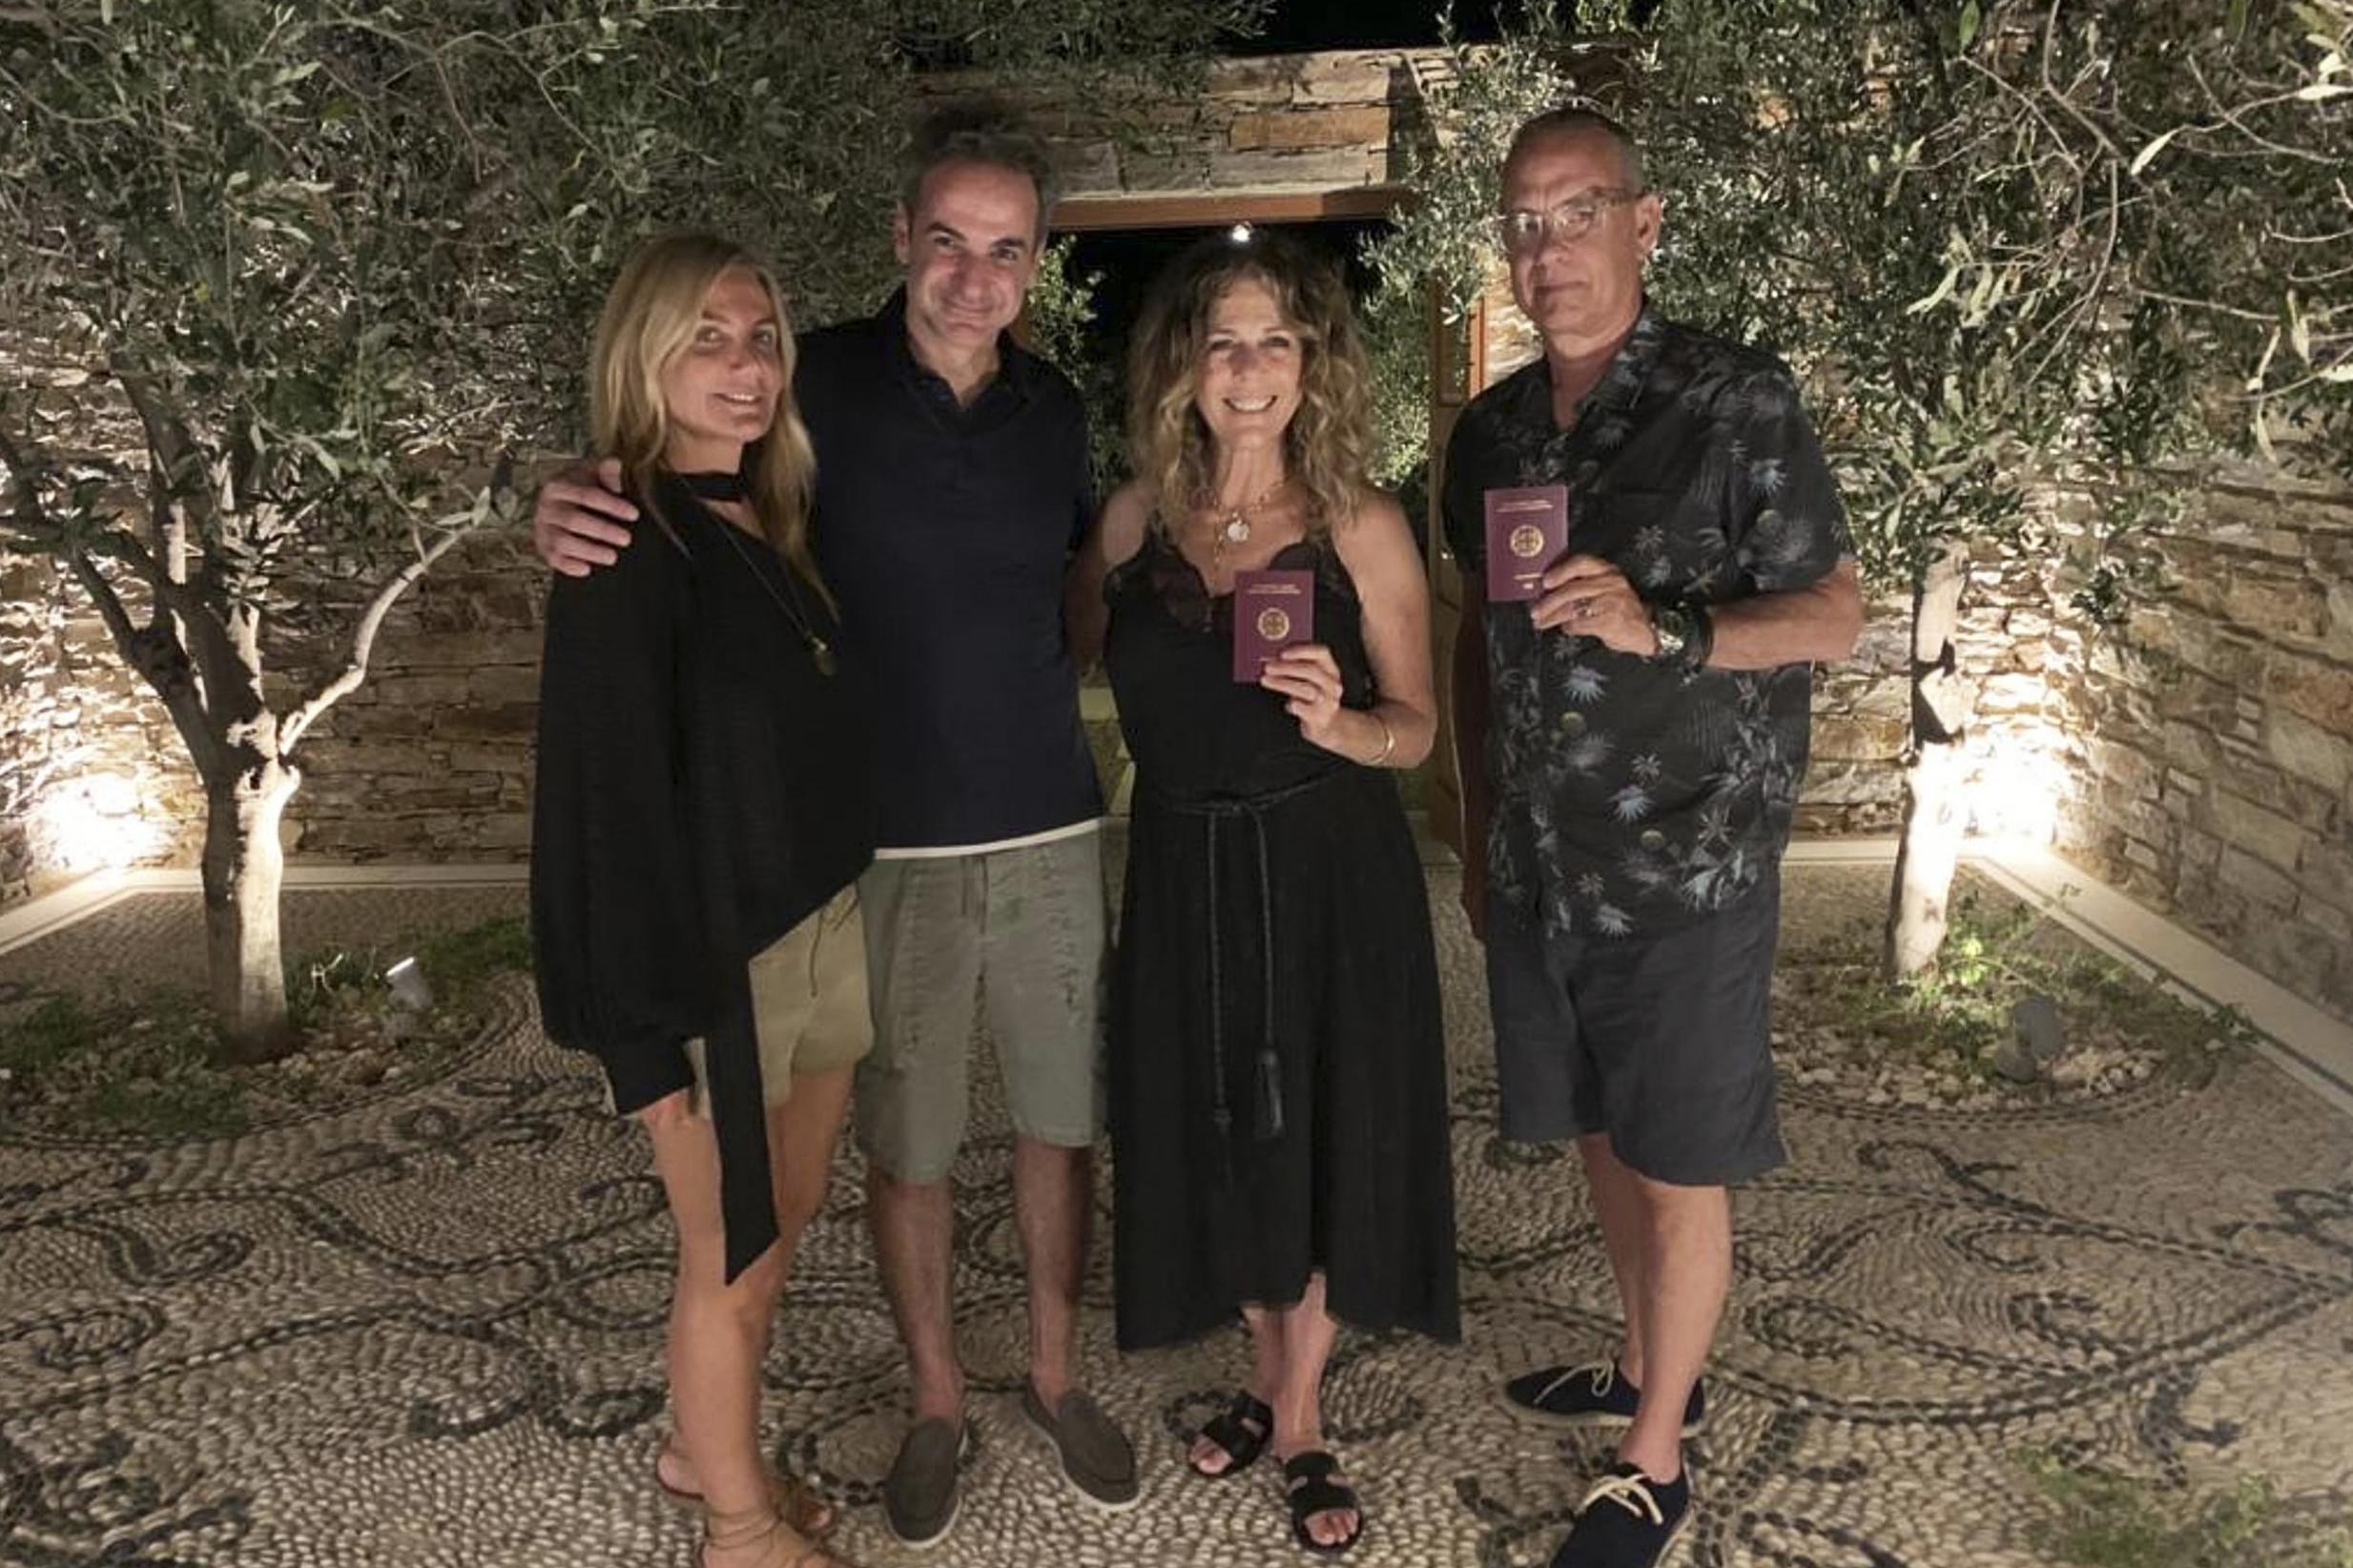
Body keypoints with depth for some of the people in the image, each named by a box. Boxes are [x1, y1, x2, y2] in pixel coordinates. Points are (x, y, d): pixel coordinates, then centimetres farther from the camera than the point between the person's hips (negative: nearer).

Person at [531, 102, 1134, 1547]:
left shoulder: (1056, 409, 4)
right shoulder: (822, 383, -7)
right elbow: (684, 513, -2)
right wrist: (570, 511, -22)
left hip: (1052, 831, 3)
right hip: (890, 842, -3)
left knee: (1064, 1122, 14)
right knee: (906, 1147, 9)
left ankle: (1059, 1374, 35)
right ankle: (937, 1402, 32)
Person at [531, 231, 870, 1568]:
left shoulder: (774, 526, 7)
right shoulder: (629, 553, -16)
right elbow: (610, 793, -18)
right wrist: (648, 1032, -18)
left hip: (827, 926, 8)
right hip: (715, 961, -7)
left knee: (790, 1215, 21)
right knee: (734, 1253, 10)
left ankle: (706, 1447, 44)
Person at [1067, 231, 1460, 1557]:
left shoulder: (1362, 527, -9)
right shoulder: (1135, 520, -1)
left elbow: (1416, 729, -7)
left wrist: (1340, 723, -25)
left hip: (1330, 878, -2)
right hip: (1187, 874, 3)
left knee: (1320, 1139, 9)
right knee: (1218, 1143, 14)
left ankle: (1300, 1420, 31)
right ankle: (1270, 1378, 40)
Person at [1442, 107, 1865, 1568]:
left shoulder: (1738, 400, -10)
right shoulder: (1493, 428, 7)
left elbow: (1837, 611, -9)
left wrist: (1663, 629, -26)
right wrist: (1479, 828, 15)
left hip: (1688, 869, -5)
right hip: (1540, 868, 6)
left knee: (1681, 1170, 5)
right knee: (1600, 1135, 19)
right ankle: (1651, 1366, 41)